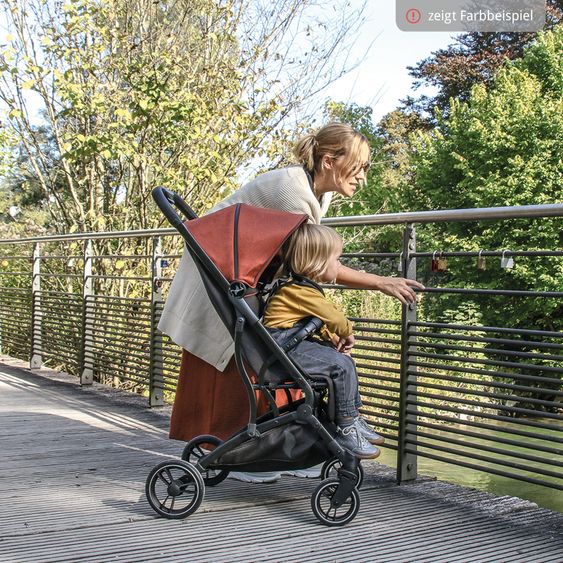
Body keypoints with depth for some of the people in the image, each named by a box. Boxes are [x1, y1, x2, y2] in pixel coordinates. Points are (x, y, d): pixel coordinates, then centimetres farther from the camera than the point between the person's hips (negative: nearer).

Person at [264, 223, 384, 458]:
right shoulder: (301, 291, -20)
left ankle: (354, 419, 22)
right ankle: (347, 431, -10)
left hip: (296, 345, 11)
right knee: (342, 365, -18)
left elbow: (322, 323, 21)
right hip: (285, 350, -11)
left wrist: (334, 339, 4)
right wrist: (347, 334, 1)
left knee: (342, 357, 16)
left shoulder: (303, 287, 15)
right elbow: (335, 319, -19)